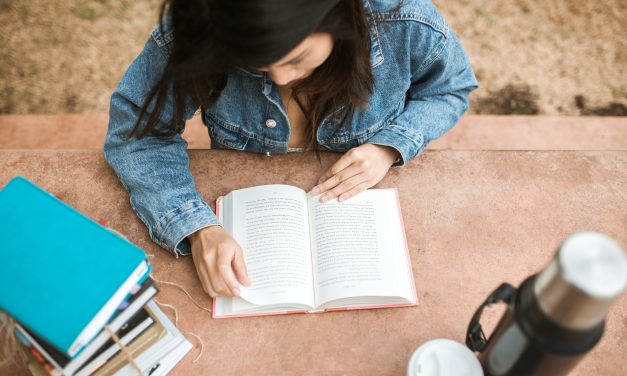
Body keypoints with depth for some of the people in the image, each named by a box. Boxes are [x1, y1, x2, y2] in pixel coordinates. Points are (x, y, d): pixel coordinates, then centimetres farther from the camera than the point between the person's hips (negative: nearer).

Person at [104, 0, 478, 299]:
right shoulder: (195, 39, -29)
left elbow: (451, 89, -7)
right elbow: (134, 132, -21)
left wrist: (391, 146, -24)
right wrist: (197, 228, -36)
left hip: (359, 199, 1)